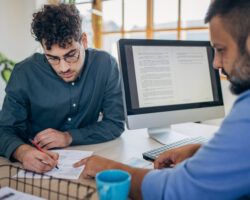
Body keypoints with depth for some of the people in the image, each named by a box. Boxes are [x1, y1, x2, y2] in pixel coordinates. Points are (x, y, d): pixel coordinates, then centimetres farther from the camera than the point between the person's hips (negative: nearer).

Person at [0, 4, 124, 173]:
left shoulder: (105, 64, -12)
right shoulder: (25, 73, -13)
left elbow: (115, 123, -8)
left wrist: (68, 137, -19)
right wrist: (22, 152, -30)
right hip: (38, 163, 0)